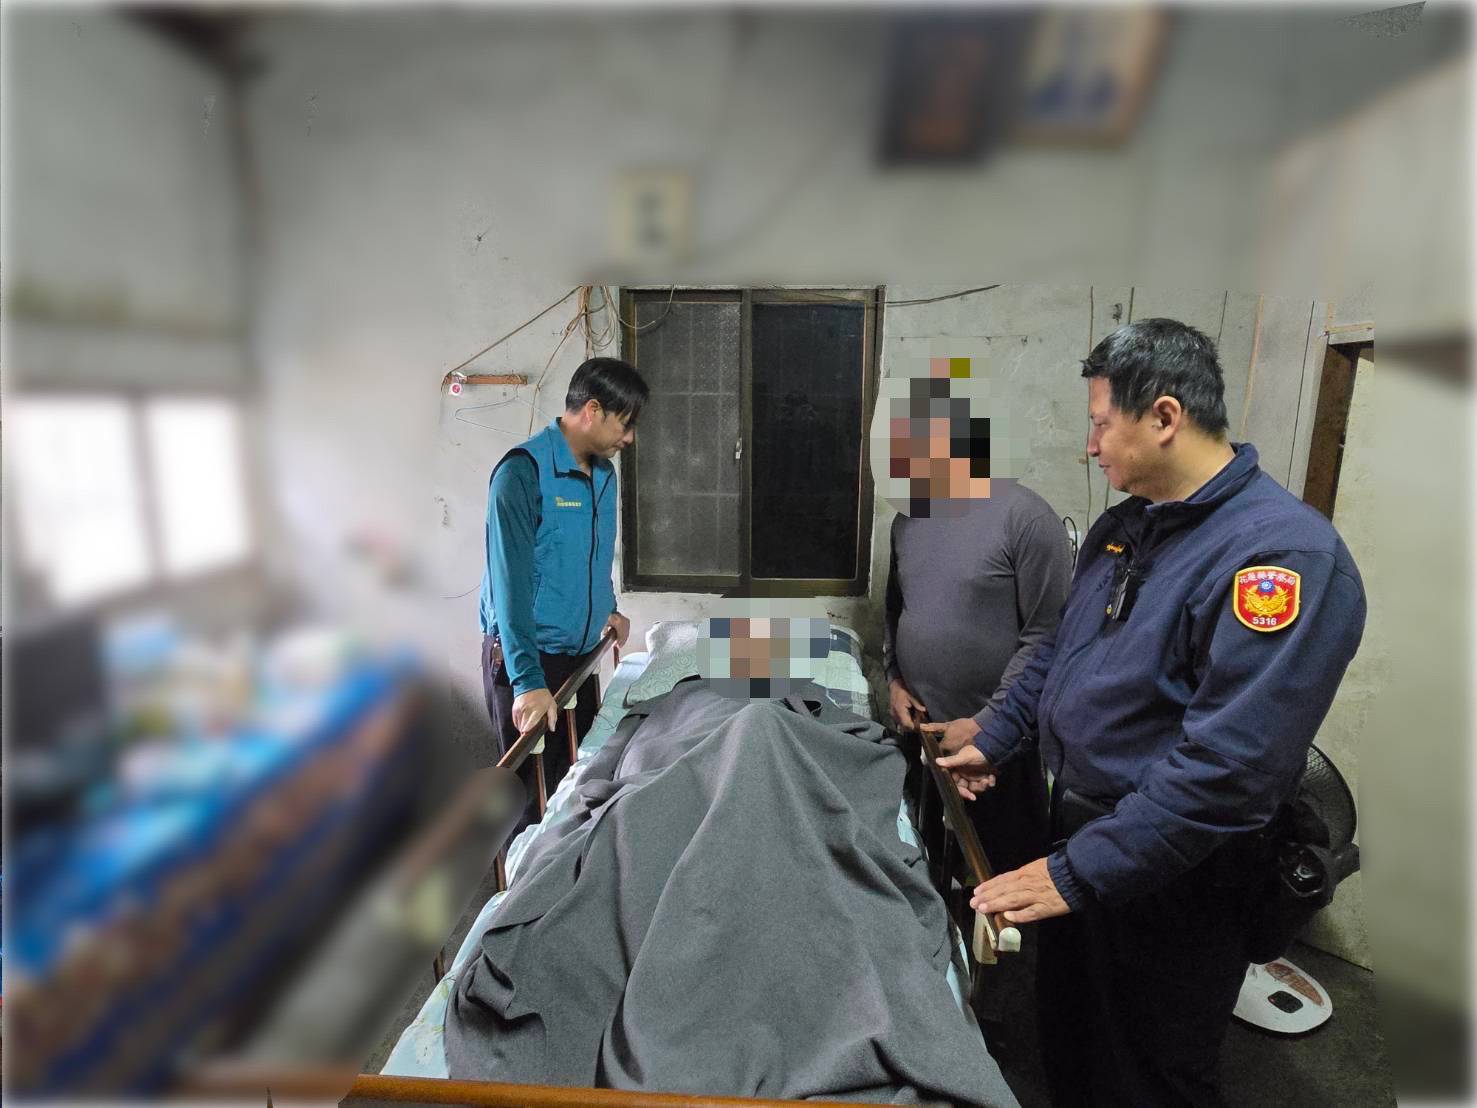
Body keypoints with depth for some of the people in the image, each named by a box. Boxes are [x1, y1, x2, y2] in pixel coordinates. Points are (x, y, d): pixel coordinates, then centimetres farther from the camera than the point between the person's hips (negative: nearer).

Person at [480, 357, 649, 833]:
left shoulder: (603, 473, 8)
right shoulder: (522, 472, -18)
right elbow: (510, 578, -24)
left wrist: (607, 609, 16)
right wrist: (528, 679, -28)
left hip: (580, 651, 7)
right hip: (526, 657, -7)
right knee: (535, 789, 2)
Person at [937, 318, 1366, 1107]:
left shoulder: (1286, 553, -25)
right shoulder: (1122, 523, 2)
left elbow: (1229, 765, -30)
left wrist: (1077, 872, -27)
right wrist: (993, 742, 13)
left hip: (1170, 874, -7)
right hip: (1079, 820, 7)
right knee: (1064, 1029, 26)